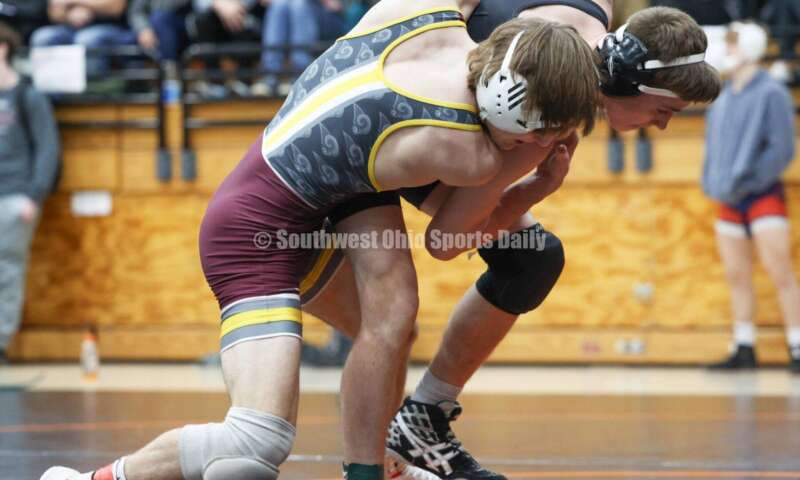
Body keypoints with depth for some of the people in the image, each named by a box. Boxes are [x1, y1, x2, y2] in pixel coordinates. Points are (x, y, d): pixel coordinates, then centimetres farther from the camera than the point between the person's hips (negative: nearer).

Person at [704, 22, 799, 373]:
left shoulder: (771, 94, -7)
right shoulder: (723, 100, 13)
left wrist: (748, 180, -18)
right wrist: (711, 181, 5)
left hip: (763, 197, -7)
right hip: (729, 200, 7)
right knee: (737, 277, 8)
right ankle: (744, 351, 13)